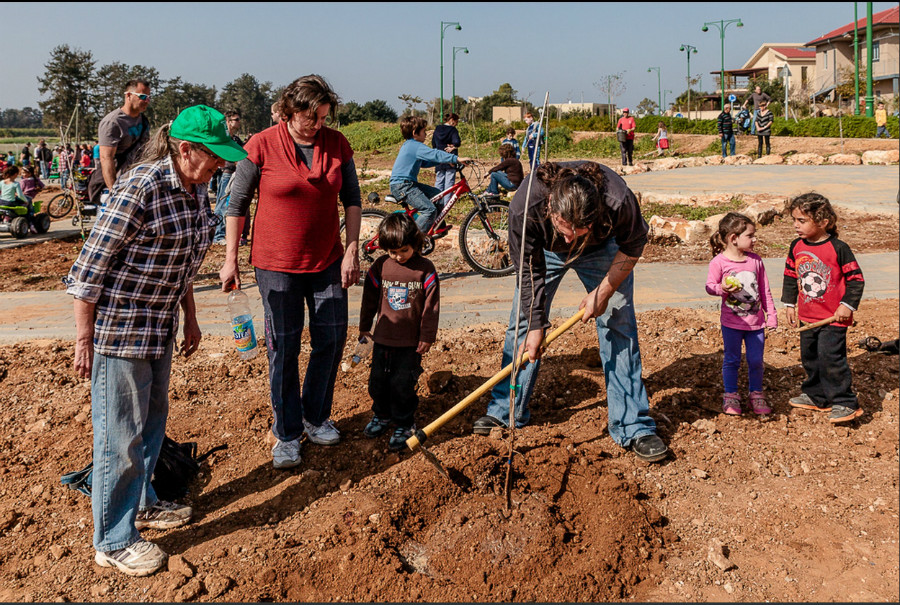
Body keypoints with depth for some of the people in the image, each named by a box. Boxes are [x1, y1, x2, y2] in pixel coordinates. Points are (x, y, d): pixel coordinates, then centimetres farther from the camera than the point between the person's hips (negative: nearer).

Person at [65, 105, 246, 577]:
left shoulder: (194, 188, 3)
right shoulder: (140, 188, -23)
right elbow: (91, 265, -20)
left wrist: (189, 319, 19)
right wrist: (84, 339, -18)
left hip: (160, 326, 9)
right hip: (118, 326, -9)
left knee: (153, 418, 22)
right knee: (121, 432, 2)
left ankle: (141, 502, 42)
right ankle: (113, 541, 18)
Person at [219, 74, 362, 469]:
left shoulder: (337, 145, 0)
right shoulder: (261, 146, -9)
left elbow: (352, 198, 6)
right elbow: (237, 203, -4)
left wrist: (352, 250, -2)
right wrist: (230, 259, -5)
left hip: (327, 261, 4)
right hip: (276, 263, -3)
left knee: (332, 338, 8)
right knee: (283, 348, 2)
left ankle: (316, 417, 29)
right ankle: (287, 434, 15)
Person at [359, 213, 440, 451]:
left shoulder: (425, 269, -8)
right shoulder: (380, 267, -1)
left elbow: (431, 306, -4)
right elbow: (369, 299, 10)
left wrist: (427, 336, -4)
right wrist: (364, 327, 15)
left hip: (410, 342, -3)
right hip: (383, 338, 4)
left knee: (402, 384, 0)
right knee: (378, 379, 14)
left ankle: (404, 424, 18)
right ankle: (382, 415, 37)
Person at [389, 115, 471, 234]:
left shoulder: (409, 145, 19)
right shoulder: (416, 146, -15)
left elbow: (425, 162, 26)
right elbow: (435, 154, -25)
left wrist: (446, 160, 19)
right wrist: (457, 159, -27)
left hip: (408, 183, 11)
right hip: (402, 186, -11)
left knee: (437, 194, 18)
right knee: (430, 210, -19)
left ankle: (439, 228, 26)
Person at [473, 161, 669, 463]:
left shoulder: (619, 201, -42)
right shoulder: (525, 206, -40)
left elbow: (632, 245, -17)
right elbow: (530, 271, -23)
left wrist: (603, 292, -19)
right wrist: (535, 326, -18)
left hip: (601, 249, -1)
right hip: (545, 249, 1)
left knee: (618, 326, -8)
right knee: (522, 322, 0)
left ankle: (634, 426, 1)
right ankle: (505, 411, 16)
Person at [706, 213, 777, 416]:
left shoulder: (756, 260, 3)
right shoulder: (719, 261, -10)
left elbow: (765, 290, 9)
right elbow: (710, 286, -7)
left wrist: (771, 315, 9)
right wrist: (721, 288, -29)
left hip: (756, 321, 3)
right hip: (731, 322, -3)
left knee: (756, 360, 8)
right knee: (732, 360, 7)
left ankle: (756, 395, 24)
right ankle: (731, 396, 20)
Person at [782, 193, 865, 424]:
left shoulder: (838, 248, -15)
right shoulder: (796, 247, 2)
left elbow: (856, 278, -9)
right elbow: (790, 276, 14)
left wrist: (847, 305, -12)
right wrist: (789, 303, 14)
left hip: (833, 318, -6)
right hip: (807, 316, 7)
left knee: (830, 357, -10)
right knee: (810, 358, 15)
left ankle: (844, 402, 1)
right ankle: (816, 396, 32)